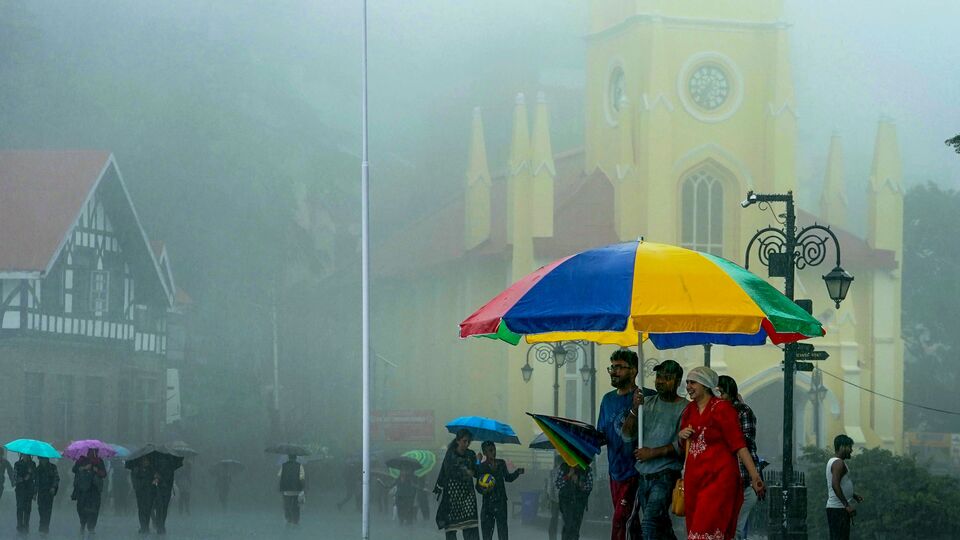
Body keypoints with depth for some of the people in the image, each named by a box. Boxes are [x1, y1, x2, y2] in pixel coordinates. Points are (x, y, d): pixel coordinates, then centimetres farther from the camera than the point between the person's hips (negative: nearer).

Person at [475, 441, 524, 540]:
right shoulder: (481, 467, -2)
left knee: (502, 527, -5)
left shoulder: (501, 464, 7)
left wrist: (517, 472, 7)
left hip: (501, 502, 2)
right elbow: (478, 486, -2)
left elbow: (508, 478, 22)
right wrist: (484, 490, -23)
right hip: (488, 501, -2)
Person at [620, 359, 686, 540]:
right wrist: (635, 410, -10)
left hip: (665, 476, -6)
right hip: (643, 476, 6)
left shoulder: (684, 408, -6)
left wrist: (653, 453, -15)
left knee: (649, 524, -19)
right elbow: (627, 435, 5)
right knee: (661, 525, 14)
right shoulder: (647, 403, 10)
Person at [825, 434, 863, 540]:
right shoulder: (839, 463, -14)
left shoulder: (832, 461, 19)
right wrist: (847, 505, -26)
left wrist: (854, 496, 26)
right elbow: (835, 485, -25)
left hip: (834, 508, 11)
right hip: (838, 508, -11)